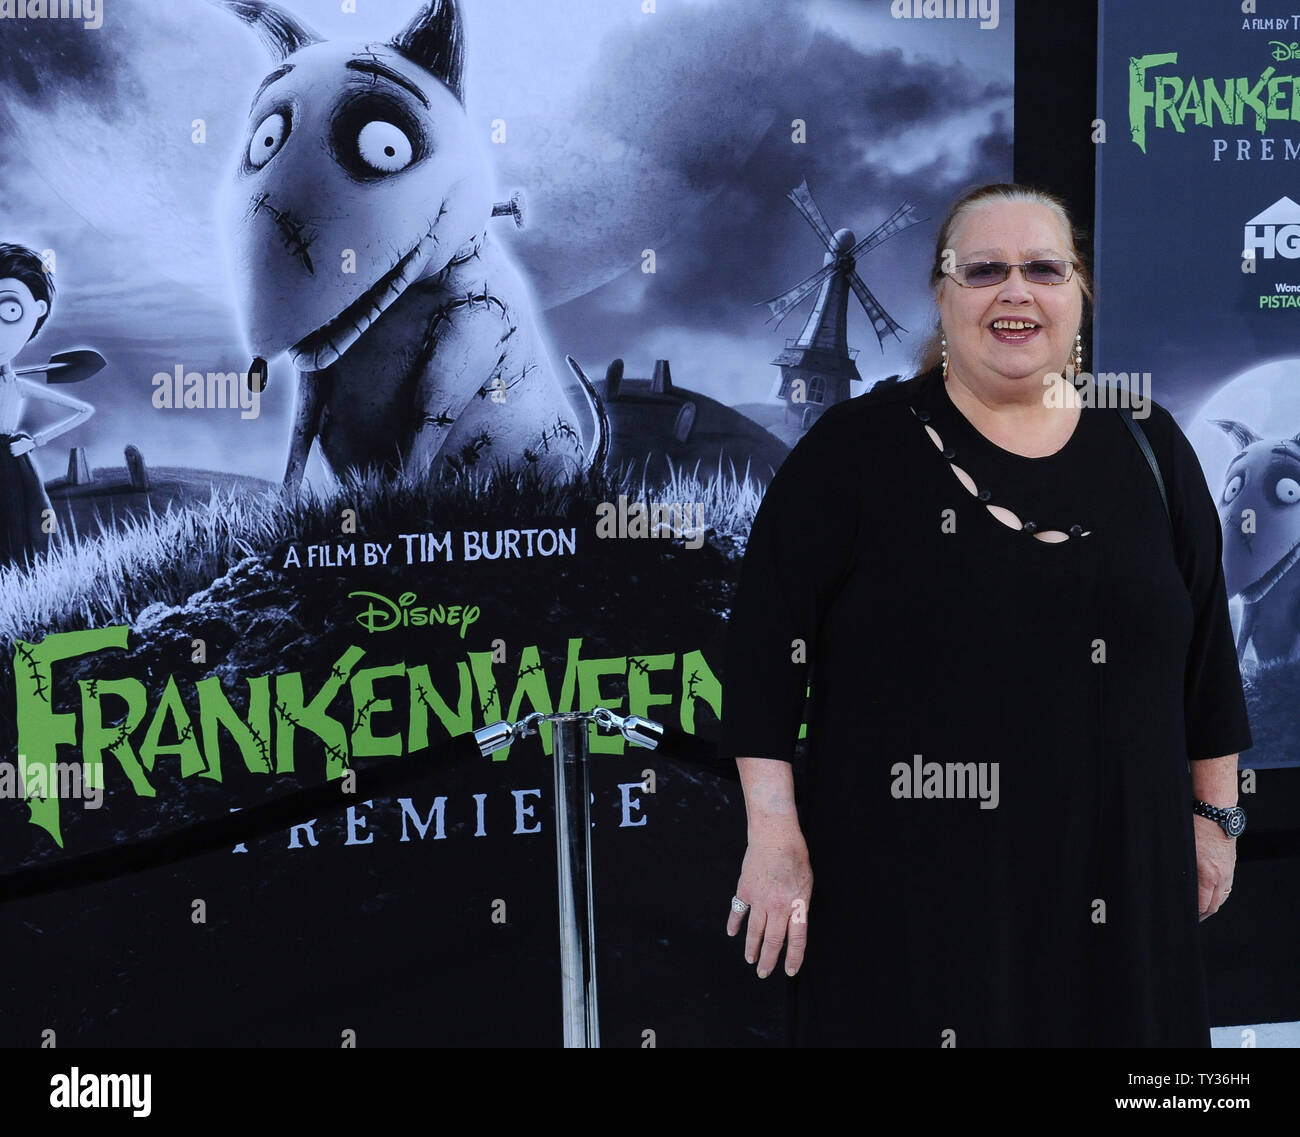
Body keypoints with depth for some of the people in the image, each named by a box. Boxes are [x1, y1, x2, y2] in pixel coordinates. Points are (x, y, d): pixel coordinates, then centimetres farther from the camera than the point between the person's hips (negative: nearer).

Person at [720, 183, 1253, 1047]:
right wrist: (775, 837, -10)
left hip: (1115, 883, 3)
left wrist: (1215, 813, 14)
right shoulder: (860, 447, -4)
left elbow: (1206, 647, 13)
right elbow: (767, 644, -7)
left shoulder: (1147, 448, 6)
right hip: (908, 888, -3)